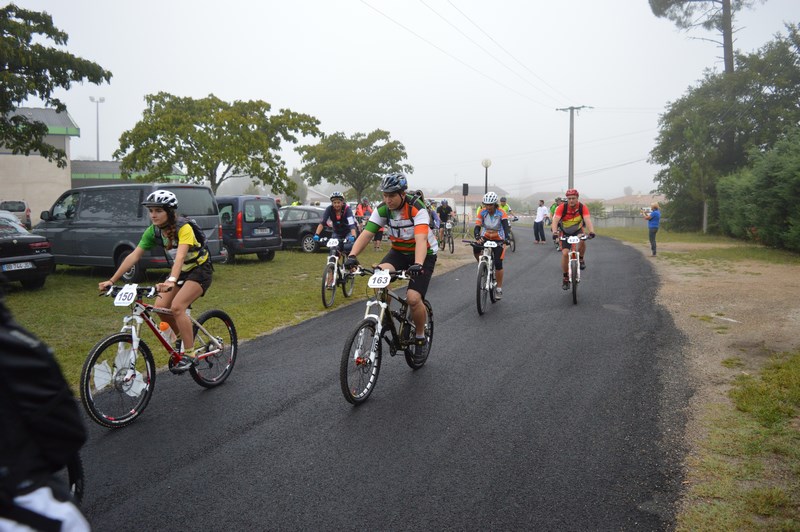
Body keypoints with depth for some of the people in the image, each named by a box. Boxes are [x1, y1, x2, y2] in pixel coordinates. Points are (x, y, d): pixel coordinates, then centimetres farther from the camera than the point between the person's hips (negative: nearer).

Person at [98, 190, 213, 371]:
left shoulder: (183, 228, -26)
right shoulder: (153, 231, -8)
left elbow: (180, 256, -41)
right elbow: (133, 256, -12)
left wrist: (171, 281, -57)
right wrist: (112, 280, -21)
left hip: (199, 270, -6)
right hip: (180, 271, 7)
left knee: (176, 307, -25)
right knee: (160, 307, -11)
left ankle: (190, 354, -13)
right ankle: (183, 337, 16)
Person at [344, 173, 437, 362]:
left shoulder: (417, 209, -26)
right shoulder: (382, 209, -12)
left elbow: (421, 240, -39)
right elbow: (366, 234, -21)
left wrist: (418, 264, -56)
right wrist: (352, 256, -38)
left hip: (424, 254, -4)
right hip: (398, 251, 4)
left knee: (413, 299, -20)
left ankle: (420, 337, 6)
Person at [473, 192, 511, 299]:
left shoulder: (501, 213, -19)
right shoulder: (482, 212, -13)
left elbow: (506, 226, -30)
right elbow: (477, 226, -19)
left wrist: (506, 238, -50)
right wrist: (477, 237, -41)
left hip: (498, 240, -2)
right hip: (485, 237, 2)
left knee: (498, 264, -8)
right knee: (476, 250, -30)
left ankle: (499, 288, 7)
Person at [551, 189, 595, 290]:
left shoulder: (582, 207, -22)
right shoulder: (562, 207, -24)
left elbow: (587, 220, -35)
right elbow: (555, 221, -34)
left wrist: (591, 232, -54)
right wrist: (555, 233, -52)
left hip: (578, 230, 0)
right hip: (565, 233, 0)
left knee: (582, 240, -33)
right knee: (565, 253, -15)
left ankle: (581, 259, -4)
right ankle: (565, 278, 0)